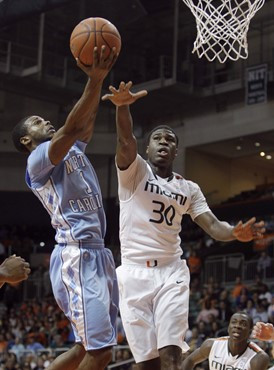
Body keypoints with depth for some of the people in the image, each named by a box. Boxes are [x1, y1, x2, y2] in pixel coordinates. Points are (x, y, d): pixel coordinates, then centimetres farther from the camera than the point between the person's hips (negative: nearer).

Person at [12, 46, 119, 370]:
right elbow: (71, 127, -20)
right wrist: (94, 79, -24)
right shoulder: (37, 160, -5)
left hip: (96, 252, 9)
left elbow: (87, 121, 15)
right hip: (77, 255, -9)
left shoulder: (73, 150, 22)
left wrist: (98, 79, 0)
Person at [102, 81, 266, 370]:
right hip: (134, 273, -2)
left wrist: (236, 233, -21)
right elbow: (126, 140, -17)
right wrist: (122, 106, -40)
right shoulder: (134, 170, 3)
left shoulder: (189, 189, 14)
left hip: (171, 273, 2)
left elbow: (212, 226, 4)